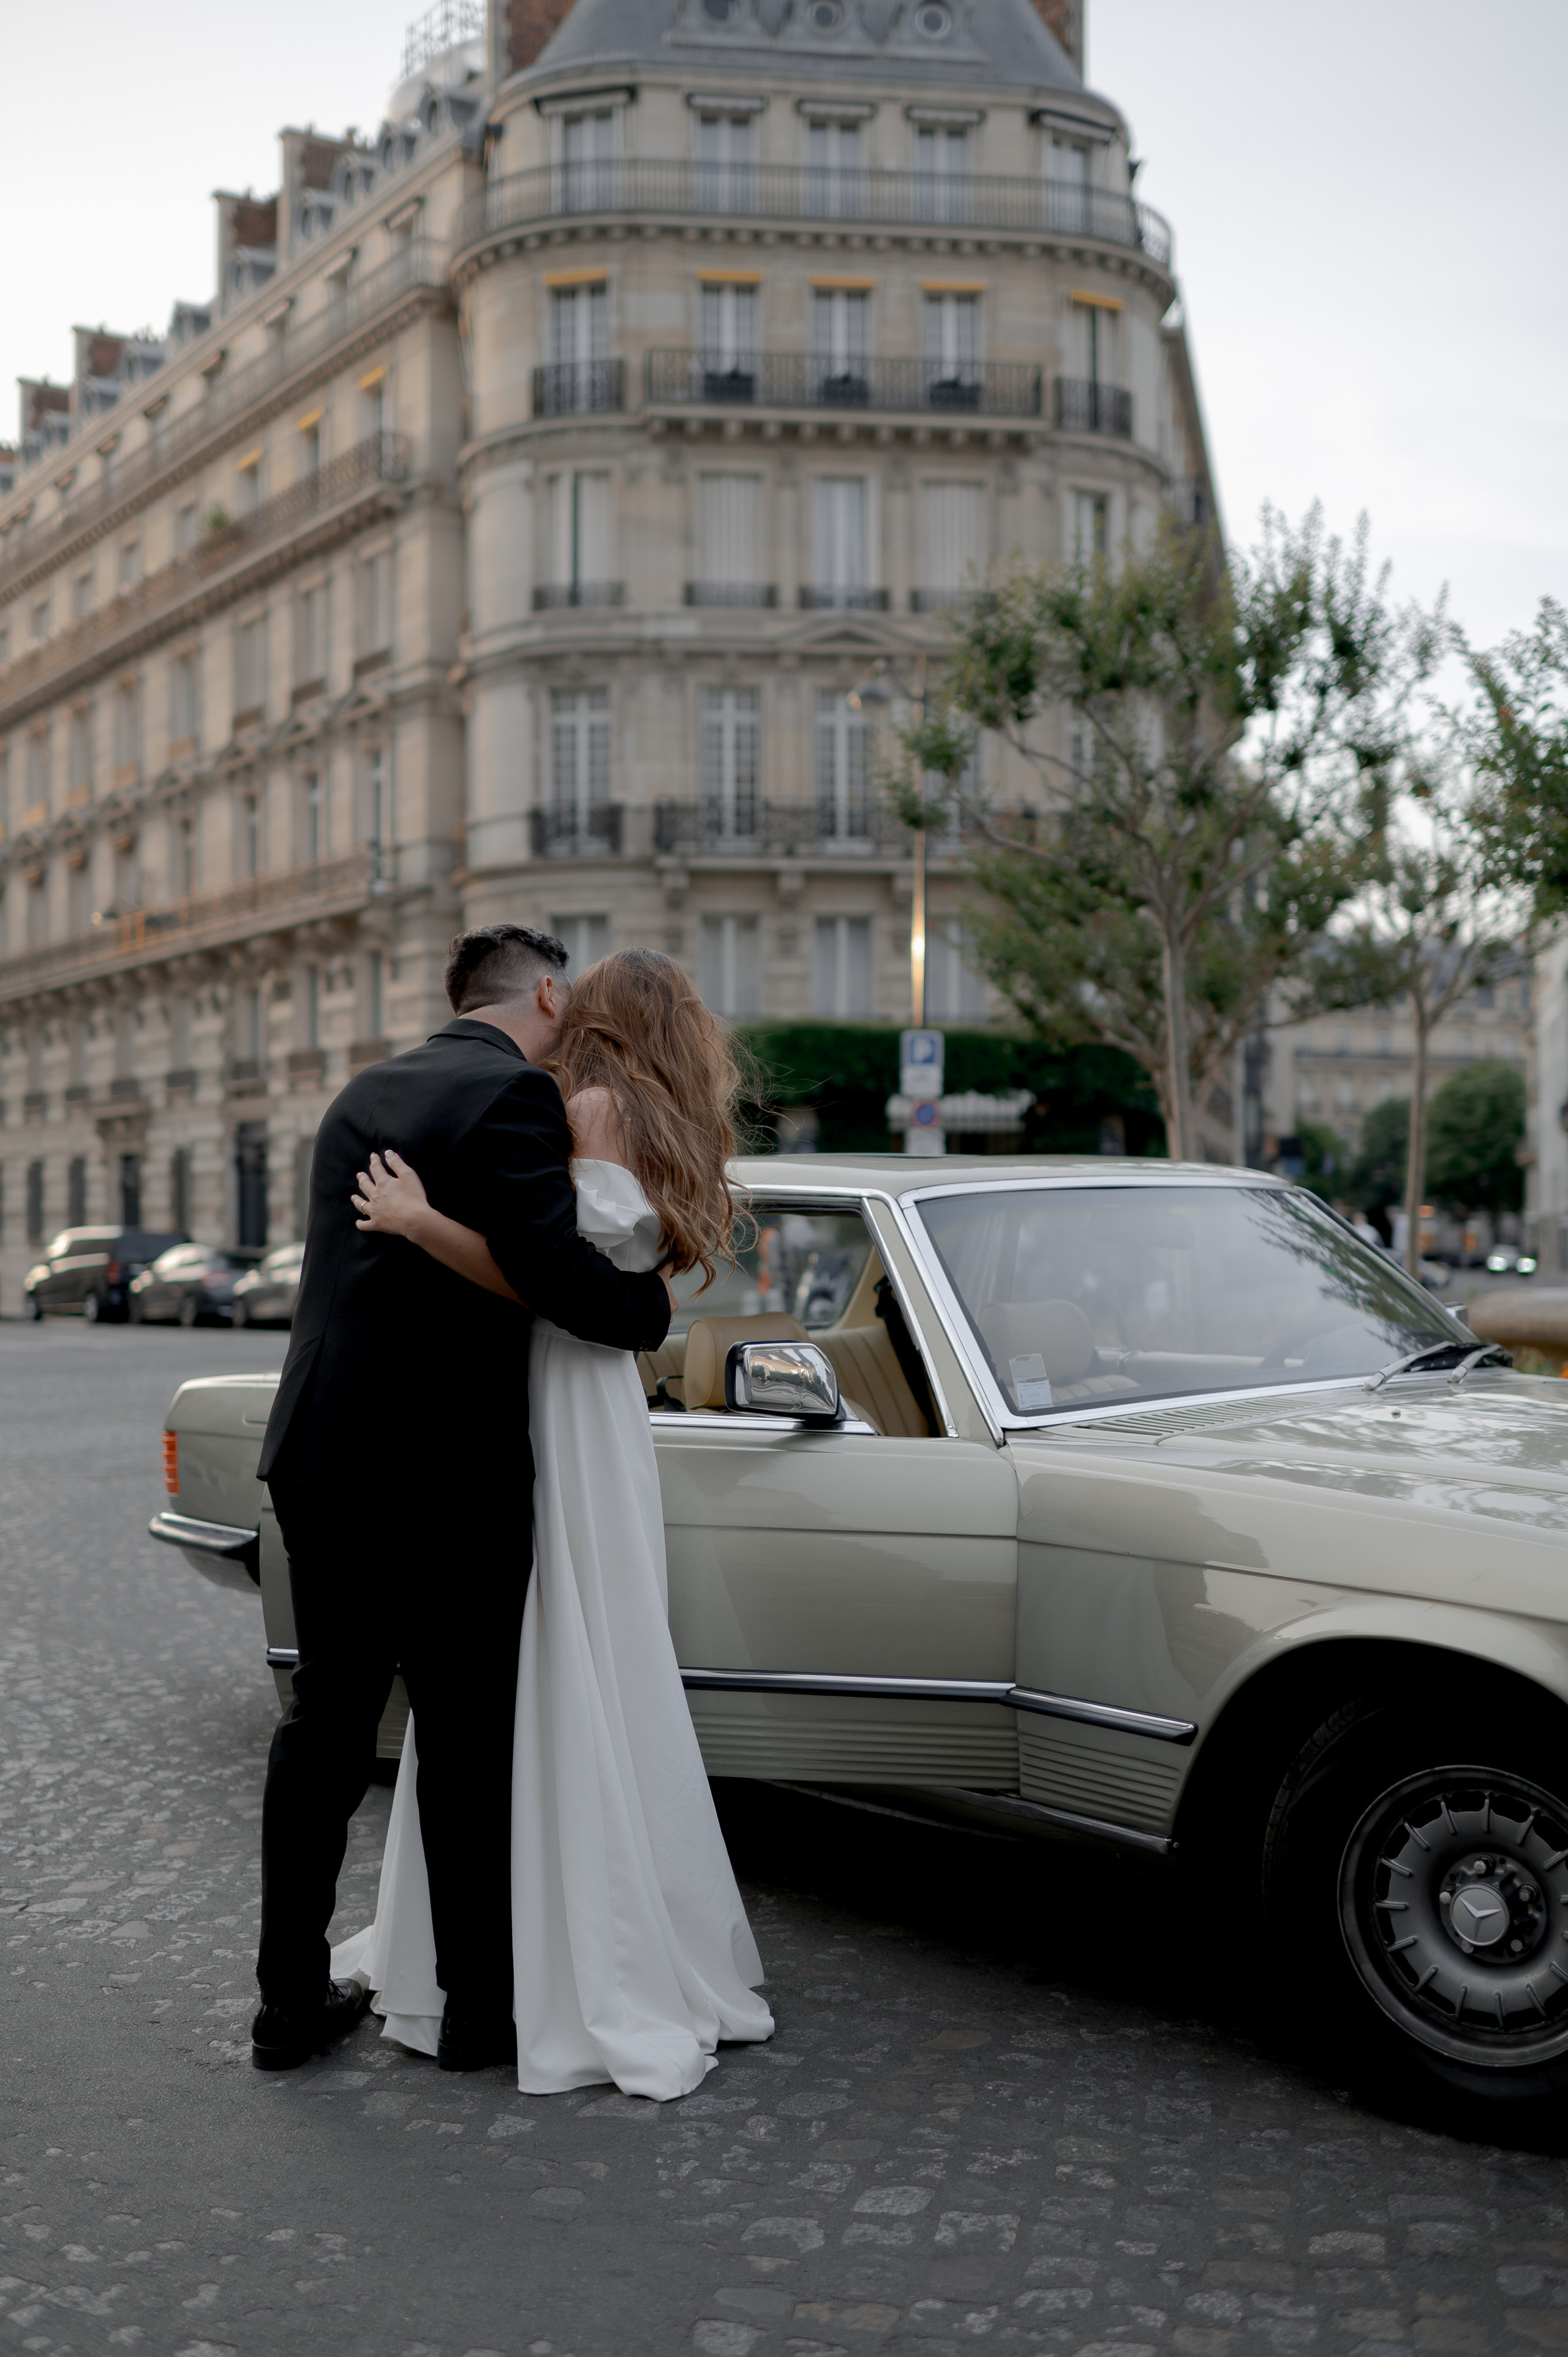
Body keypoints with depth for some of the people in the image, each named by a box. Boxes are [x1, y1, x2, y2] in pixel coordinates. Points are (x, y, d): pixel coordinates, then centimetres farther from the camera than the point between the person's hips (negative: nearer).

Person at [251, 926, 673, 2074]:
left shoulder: (366, 1091, 14)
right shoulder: (512, 1094, -12)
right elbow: (561, 1271, -22)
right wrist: (651, 1302, -1)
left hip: (318, 1457, 8)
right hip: (443, 1473, -7)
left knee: (325, 1724, 16)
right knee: (468, 1740, 7)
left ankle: (293, 1999, 25)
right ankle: (480, 2002, 21)